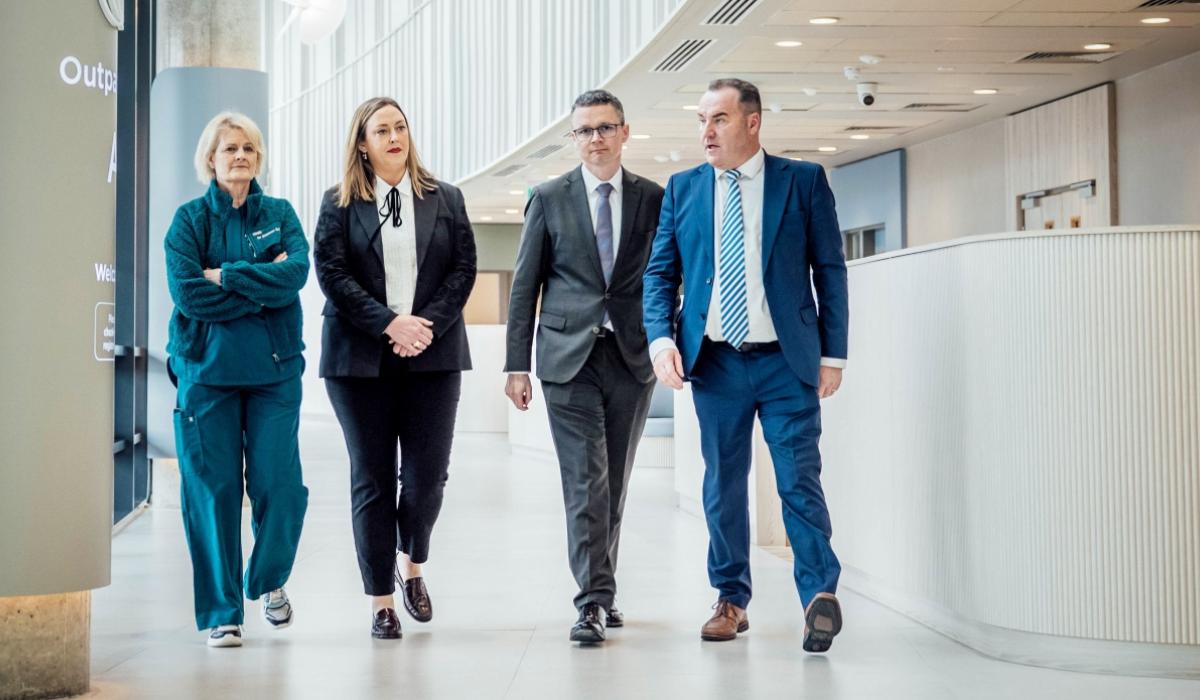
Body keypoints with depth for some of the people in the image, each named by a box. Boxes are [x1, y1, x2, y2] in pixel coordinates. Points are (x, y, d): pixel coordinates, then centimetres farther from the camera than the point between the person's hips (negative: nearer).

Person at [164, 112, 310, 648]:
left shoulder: (280, 214, 10)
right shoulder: (190, 218, 5)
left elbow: (297, 270, -8)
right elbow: (188, 293, -9)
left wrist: (226, 274, -11)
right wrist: (263, 289, -8)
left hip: (274, 368, 1)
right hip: (207, 368, -1)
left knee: (278, 483, -6)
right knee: (212, 488, -3)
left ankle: (269, 581, 22)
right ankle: (220, 612, 9)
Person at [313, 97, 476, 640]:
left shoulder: (445, 199, 11)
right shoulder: (340, 203, 5)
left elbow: (464, 267, 5)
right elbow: (331, 273, -4)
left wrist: (429, 325, -10)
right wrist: (389, 324, -13)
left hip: (433, 353, 1)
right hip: (361, 356, -1)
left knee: (427, 476, -4)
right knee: (372, 478, 2)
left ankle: (412, 565, 25)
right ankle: (380, 601, 10)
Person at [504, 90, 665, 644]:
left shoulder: (654, 199, 7)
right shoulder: (549, 199, 4)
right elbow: (525, 286, 4)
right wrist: (517, 363, -1)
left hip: (632, 358, 2)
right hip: (570, 358, -2)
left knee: (615, 483, 10)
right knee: (585, 484, -8)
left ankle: (600, 591, 22)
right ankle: (593, 600, -9)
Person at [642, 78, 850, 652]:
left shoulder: (804, 181, 2)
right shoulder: (682, 189, 9)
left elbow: (830, 269, 3)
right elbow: (660, 273, 10)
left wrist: (833, 353, -1)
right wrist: (661, 338, -6)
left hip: (787, 361, -3)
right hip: (715, 362, 3)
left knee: (800, 482, -5)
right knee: (723, 485, 9)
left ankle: (819, 595, 4)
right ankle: (731, 601, 20)